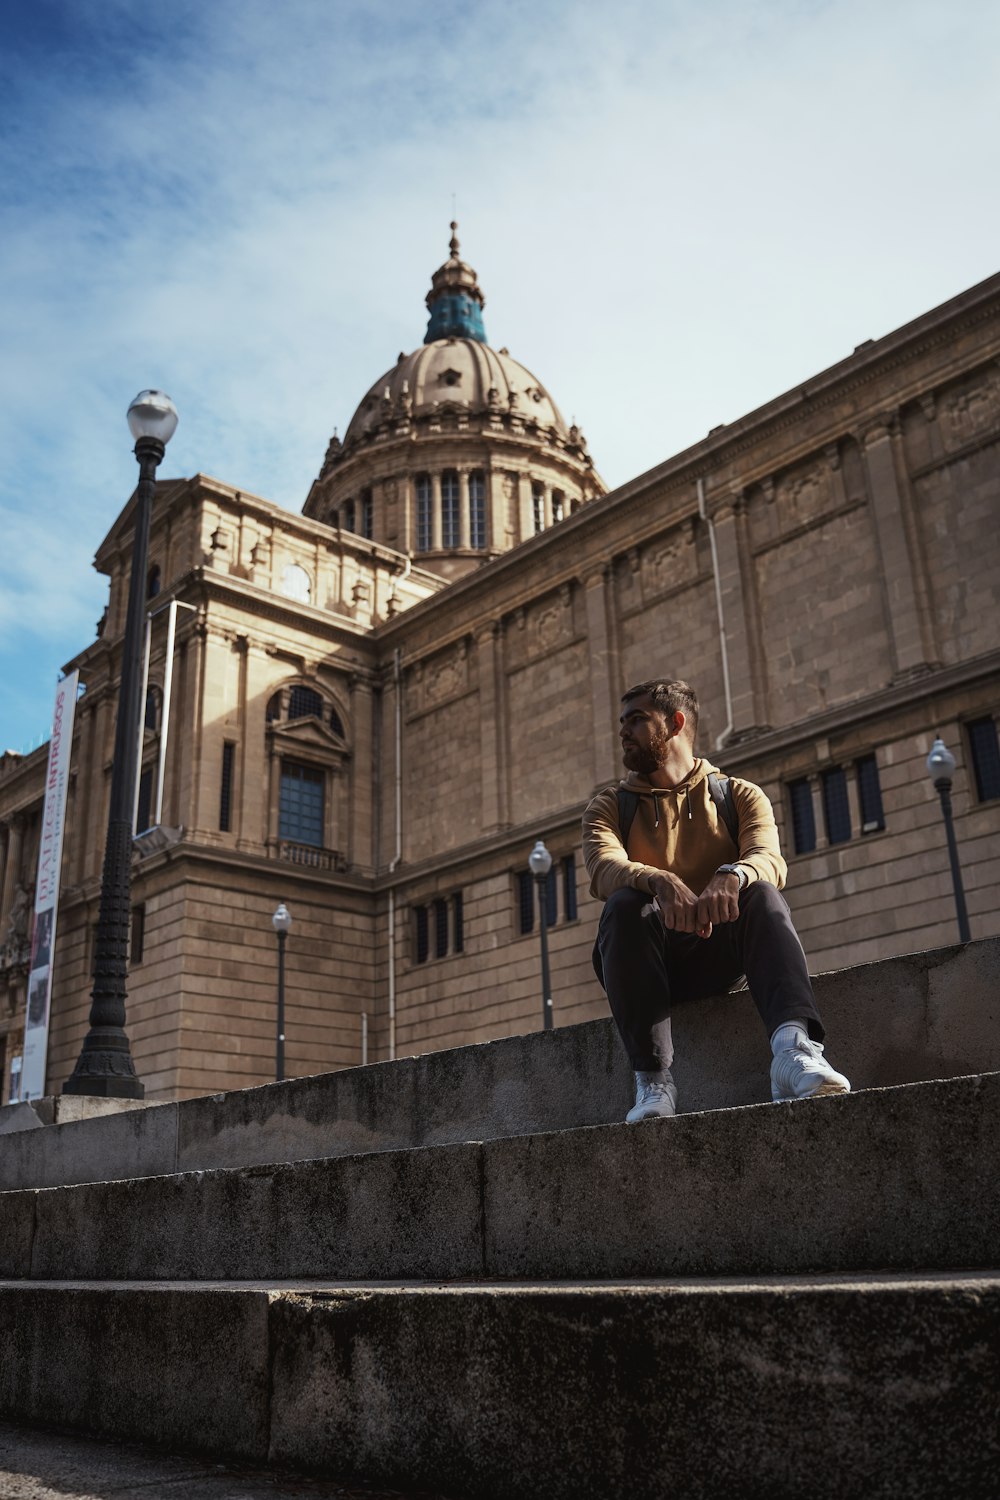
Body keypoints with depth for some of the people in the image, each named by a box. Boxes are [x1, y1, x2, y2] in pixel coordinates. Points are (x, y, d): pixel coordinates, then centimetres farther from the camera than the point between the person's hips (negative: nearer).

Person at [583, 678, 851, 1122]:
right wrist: (660, 882, -33)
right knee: (623, 906, -30)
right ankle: (653, 1080, -37)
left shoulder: (739, 796, 12)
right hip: (651, 963, 0)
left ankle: (793, 1046, -49)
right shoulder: (610, 807, 12)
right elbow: (604, 869, -10)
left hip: (719, 956, 0)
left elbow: (769, 860, -9)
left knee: (761, 893, -28)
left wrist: (732, 876, -34)